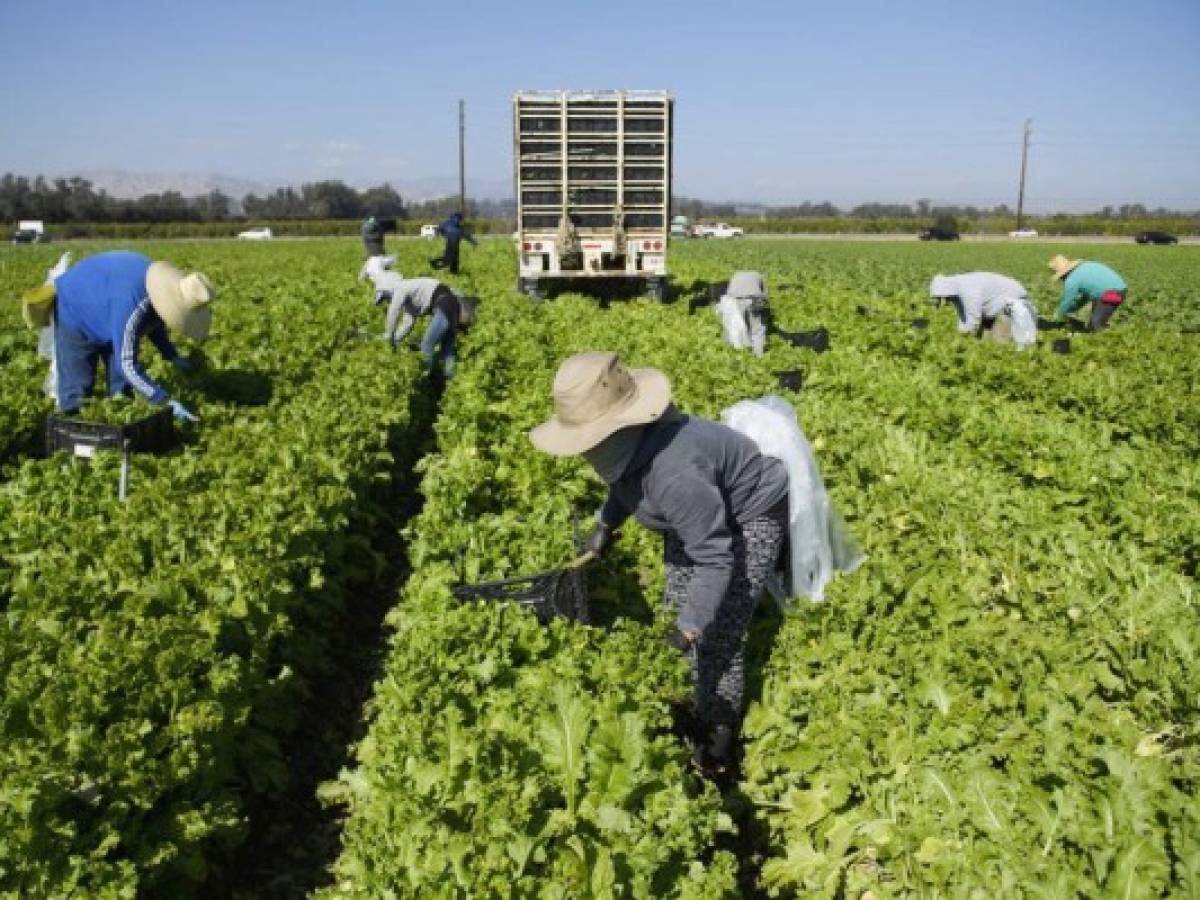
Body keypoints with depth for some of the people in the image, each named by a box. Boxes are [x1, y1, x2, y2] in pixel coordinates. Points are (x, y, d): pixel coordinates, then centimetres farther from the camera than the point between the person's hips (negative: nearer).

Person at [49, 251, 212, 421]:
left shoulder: (162, 285, -20)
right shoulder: (130, 304, -44)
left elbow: (153, 322, 3)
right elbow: (128, 365, -41)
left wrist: (173, 357, -10)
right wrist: (167, 403, -43)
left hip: (109, 317, 7)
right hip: (76, 314, -7)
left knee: (121, 390, 7)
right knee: (75, 398, -5)